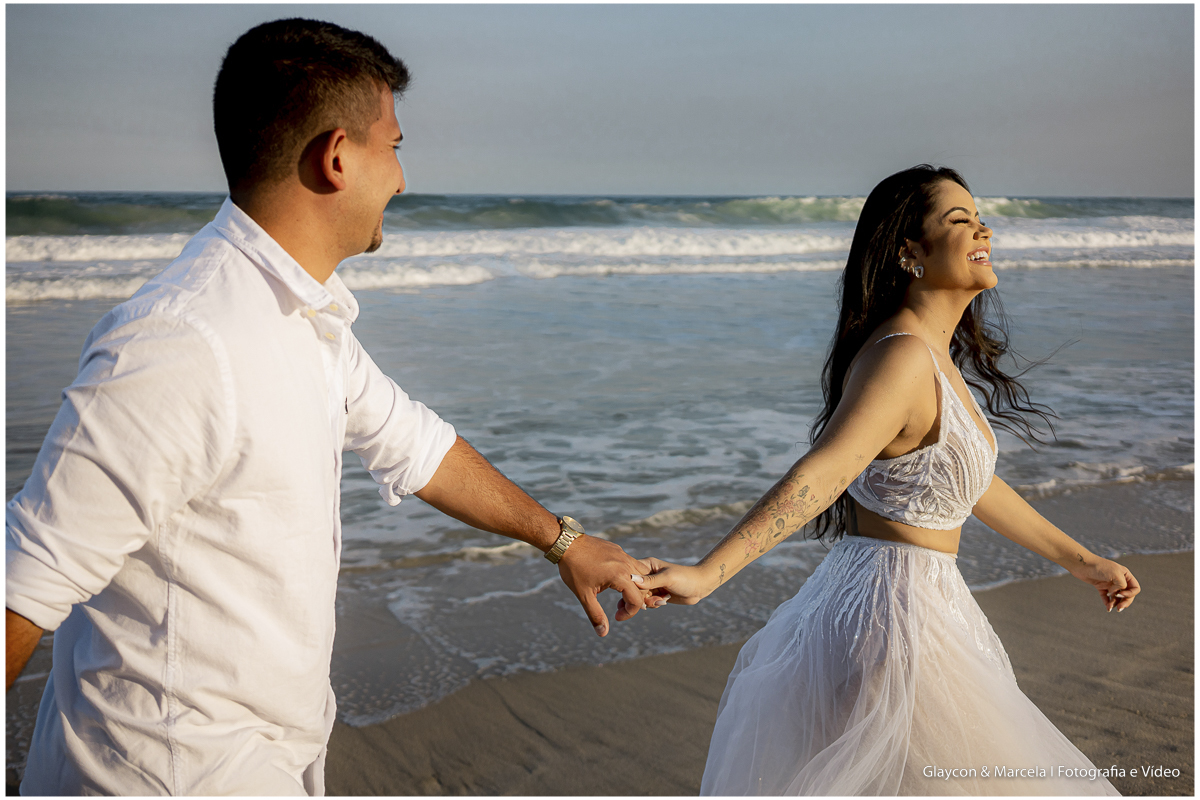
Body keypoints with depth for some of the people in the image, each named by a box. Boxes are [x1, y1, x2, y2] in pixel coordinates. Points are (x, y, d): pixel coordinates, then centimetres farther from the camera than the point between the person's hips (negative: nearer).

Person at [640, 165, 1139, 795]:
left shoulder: (937, 356, 11)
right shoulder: (901, 357, -21)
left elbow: (972, 484, 21)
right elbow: (820, 473, -32)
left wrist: (1081, 562, 30)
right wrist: (705, 574, -44)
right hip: (898, 615, -9)